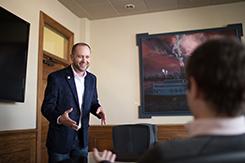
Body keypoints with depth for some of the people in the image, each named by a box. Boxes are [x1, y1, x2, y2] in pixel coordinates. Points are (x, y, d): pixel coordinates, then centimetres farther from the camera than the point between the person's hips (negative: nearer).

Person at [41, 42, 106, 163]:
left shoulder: (92, 79, 4)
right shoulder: (56, 77, -13)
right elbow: (47, 107, -13)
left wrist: (98, 108, -12)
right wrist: (59, 118, -34)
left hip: (82, 139, 5)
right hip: (60, 138, -4)